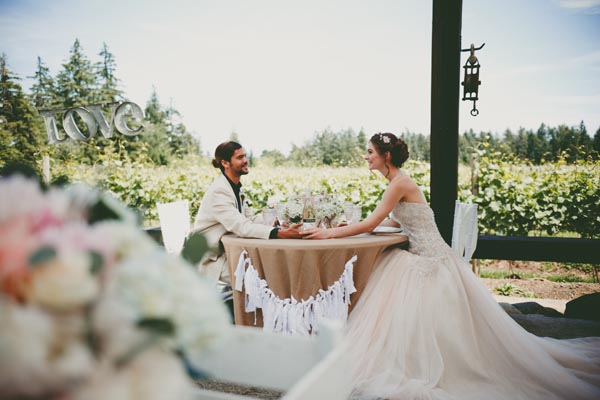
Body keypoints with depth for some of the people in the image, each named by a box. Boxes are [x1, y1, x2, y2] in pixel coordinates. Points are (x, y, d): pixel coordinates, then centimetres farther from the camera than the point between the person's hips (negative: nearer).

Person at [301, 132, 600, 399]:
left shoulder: (400, 183, -18)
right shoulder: (397, 181, 11)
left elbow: (370, 225, -20)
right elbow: (399, 222, 19)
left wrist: (329, 233, -14)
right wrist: (351, 226, 18)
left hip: (431, 260, -10)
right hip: (420, 258, 10)